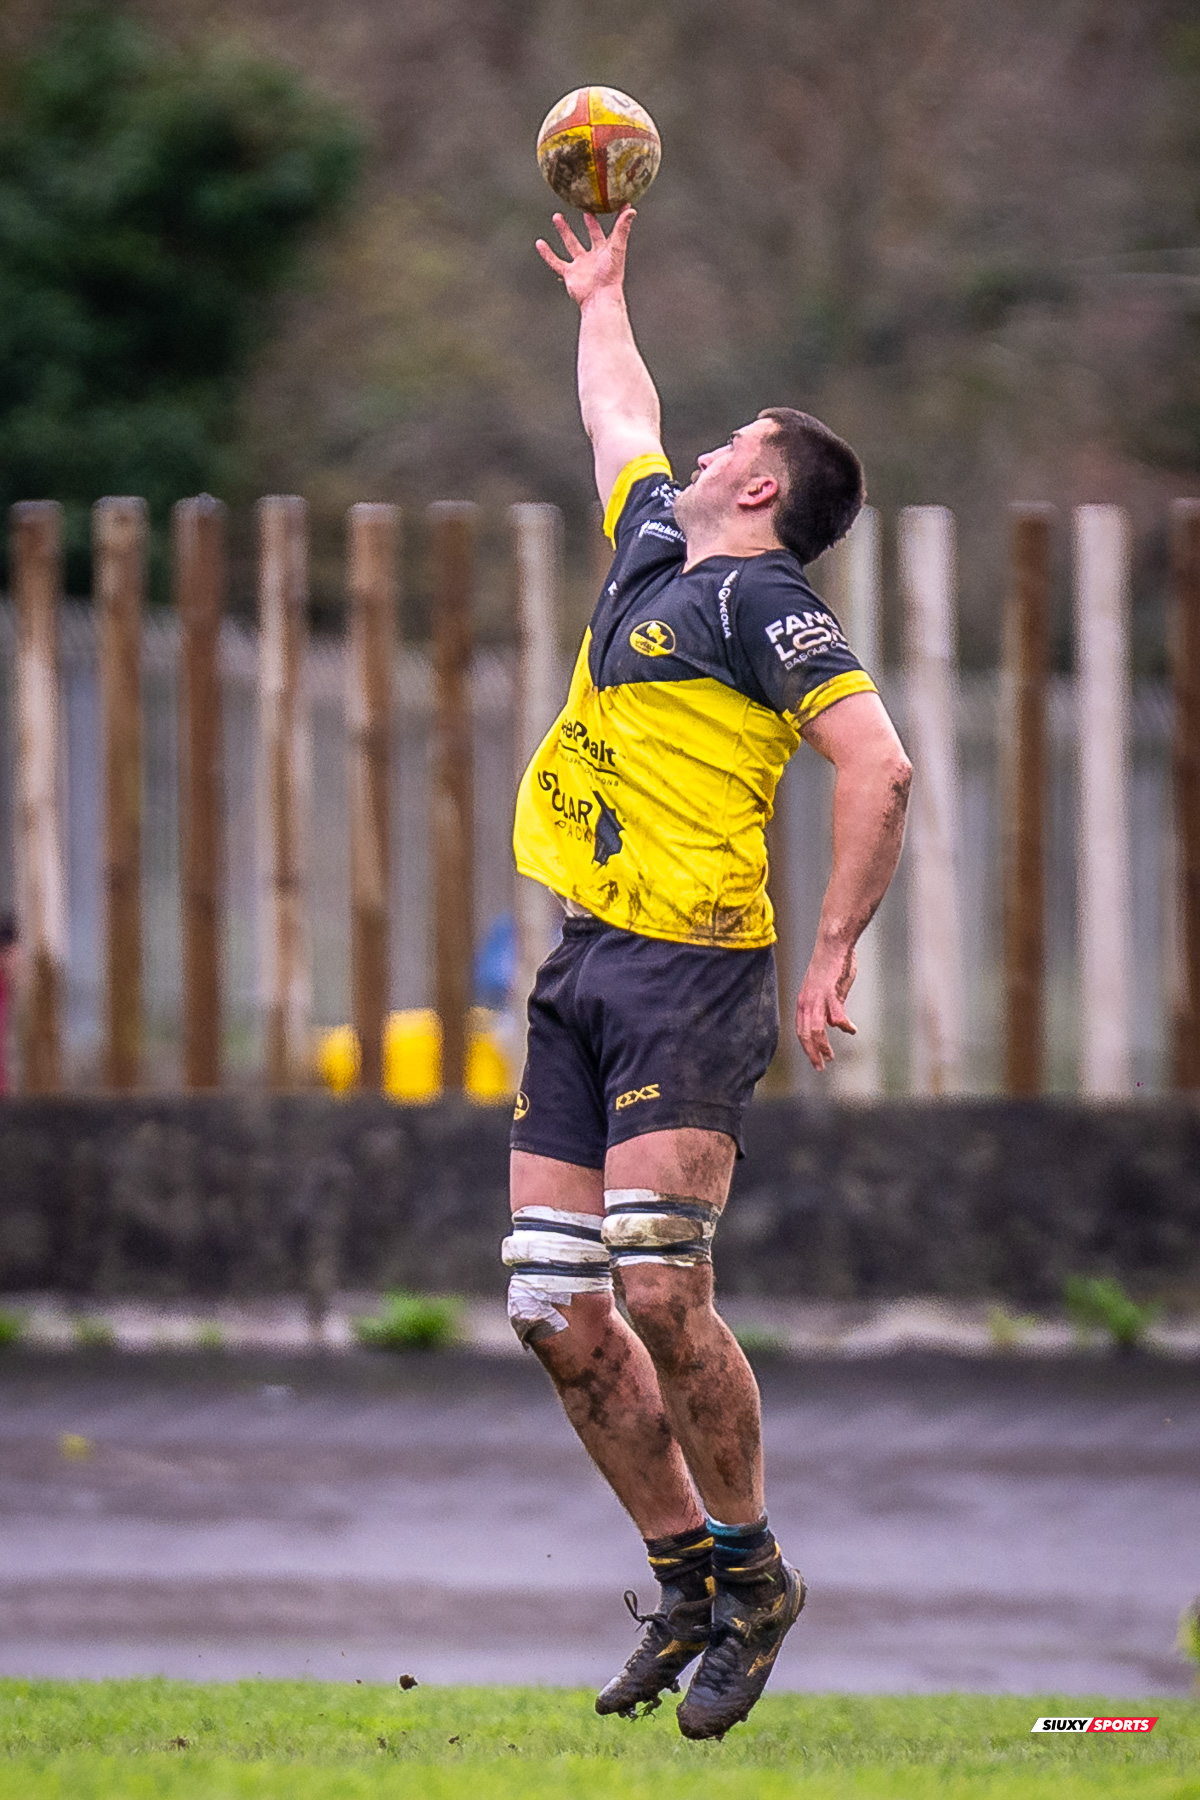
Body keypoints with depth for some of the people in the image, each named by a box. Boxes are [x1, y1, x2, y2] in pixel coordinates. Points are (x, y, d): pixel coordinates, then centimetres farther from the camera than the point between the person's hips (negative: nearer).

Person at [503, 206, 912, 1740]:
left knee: (658, 1292, -15)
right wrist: (600, 296, 53)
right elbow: (620, 418, 40)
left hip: (689, 979, -9)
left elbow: (878, 767, -16)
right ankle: (688, 1581, 15)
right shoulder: (653, 548, 18)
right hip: (583, 976, 9)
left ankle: (752, 1577, 0)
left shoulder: (759, 597, -6)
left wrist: (833, 952, -18)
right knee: (554, 1309, 4)